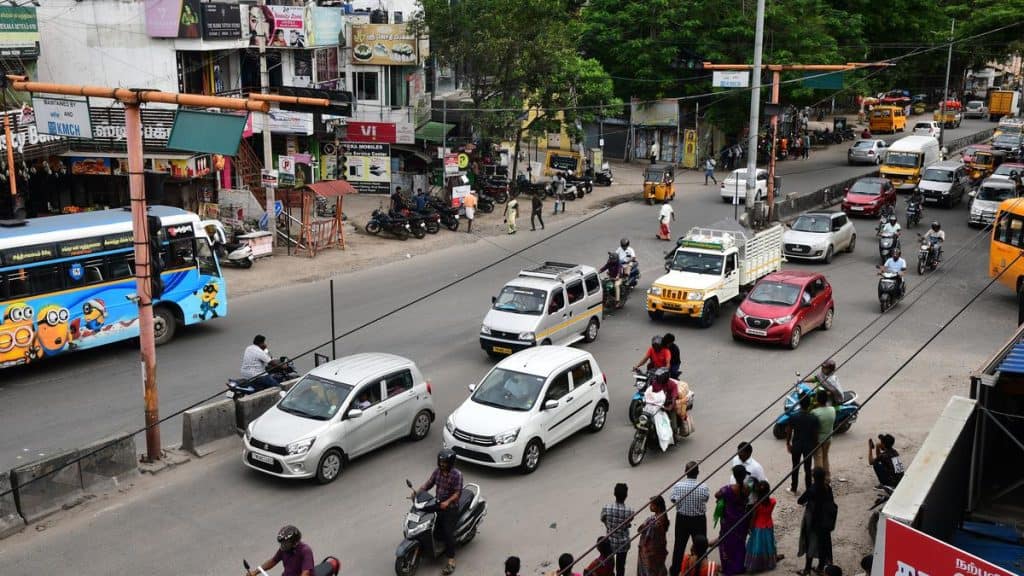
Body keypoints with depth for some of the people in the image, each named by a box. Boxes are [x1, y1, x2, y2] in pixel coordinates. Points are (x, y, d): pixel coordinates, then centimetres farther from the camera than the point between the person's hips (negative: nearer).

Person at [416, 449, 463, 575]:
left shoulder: (457, 475, -16)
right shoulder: (437, 471, 1)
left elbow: (457, 493, -18)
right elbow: (428, 483, 2)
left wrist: (447, 502, -34)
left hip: (450, 507, -6)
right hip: (437, 504, 6)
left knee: (448, 532, -15)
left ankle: (451, 561, -12)